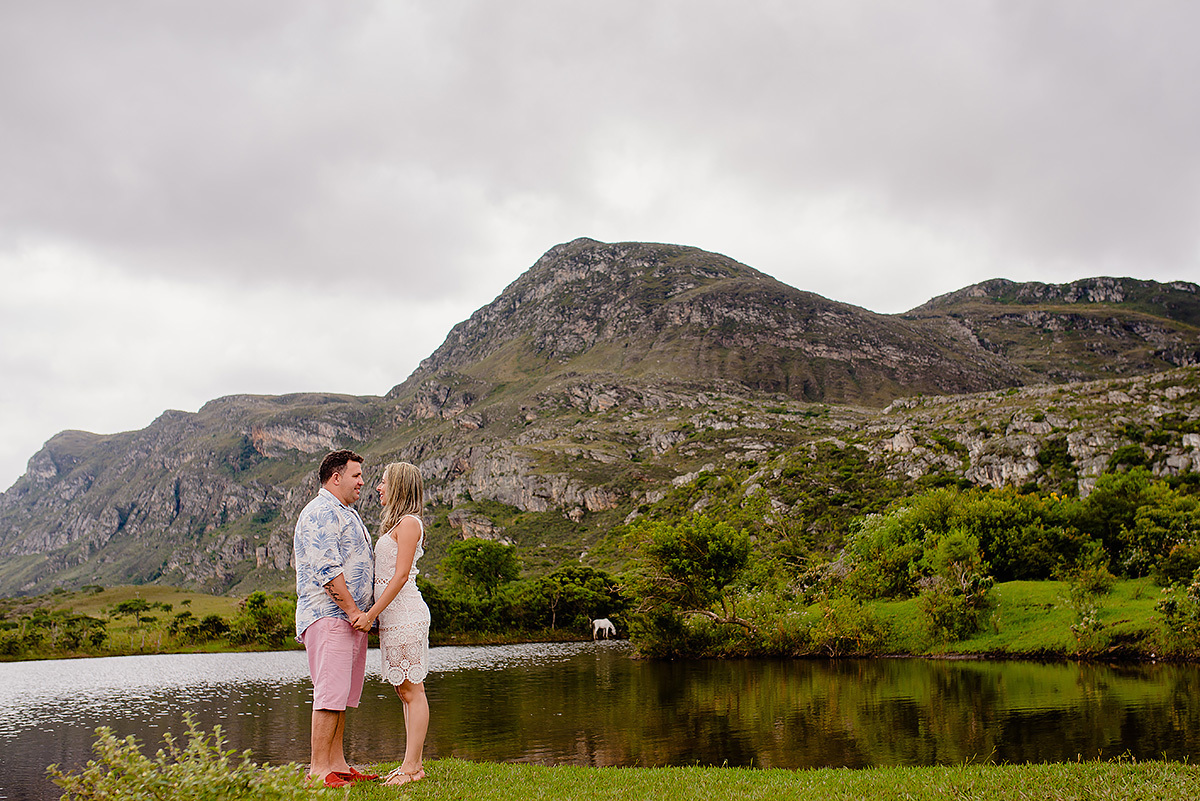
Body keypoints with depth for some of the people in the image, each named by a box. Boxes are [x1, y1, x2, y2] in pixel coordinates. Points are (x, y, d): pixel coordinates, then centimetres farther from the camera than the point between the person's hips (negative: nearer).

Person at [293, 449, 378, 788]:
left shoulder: (347, 514, 23)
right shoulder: (320, 513, -11)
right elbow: (327, 570, -18)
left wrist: (362, 612, 18)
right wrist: (352, 610, -17)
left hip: (350, 617, 10)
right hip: (328, 616, -10)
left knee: (343, 695, 11)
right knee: (330, 693, -11)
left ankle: (337, 763, 16)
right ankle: (318, 770, -7)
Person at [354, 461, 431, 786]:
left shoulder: (408, 523, -9)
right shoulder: (396, 524, 20)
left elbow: (400, 576, -16)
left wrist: (371, 613, -17)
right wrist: (371, 613, 15)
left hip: (406, 614, -10)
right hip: (394, 617, 10)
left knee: (412, 690, -6)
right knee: (405, 691, 10)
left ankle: (411, 766, -4)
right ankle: (413, 764, 15)